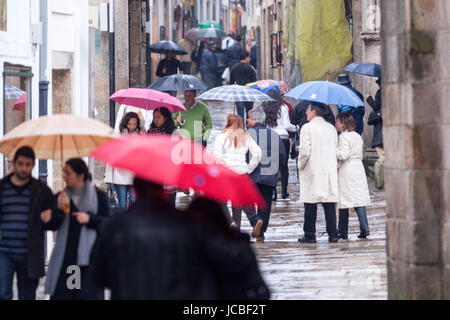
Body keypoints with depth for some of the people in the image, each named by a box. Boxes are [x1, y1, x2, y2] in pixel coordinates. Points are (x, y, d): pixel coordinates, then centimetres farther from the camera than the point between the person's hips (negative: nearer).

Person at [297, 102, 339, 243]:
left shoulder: (307, 128, -8)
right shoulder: (331, 128, 9)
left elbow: (304, 151, -13)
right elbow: (336, 149, 11)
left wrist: (301, 165, 2)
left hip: (312, 172, -5)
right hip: (330, 171, 5)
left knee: (310, 205, 1)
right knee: (329, 203, 6)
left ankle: (310, 235, 2)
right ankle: (332, 234, 4)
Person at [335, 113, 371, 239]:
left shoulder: (344, 136, -11)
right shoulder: (358, 136, 13)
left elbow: (344, 154, -18)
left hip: (346, 171, -7)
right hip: (358, 167, 7)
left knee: (344, 201, 0)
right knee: (359, 199, 3)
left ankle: (343, 231, 5)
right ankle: (364, 228, -7)